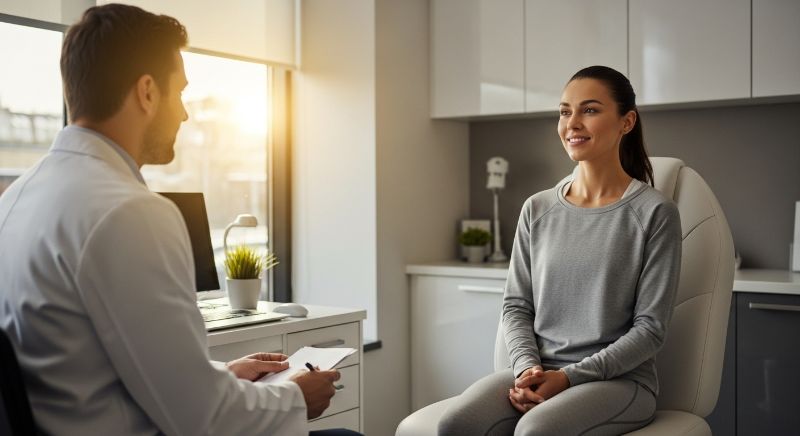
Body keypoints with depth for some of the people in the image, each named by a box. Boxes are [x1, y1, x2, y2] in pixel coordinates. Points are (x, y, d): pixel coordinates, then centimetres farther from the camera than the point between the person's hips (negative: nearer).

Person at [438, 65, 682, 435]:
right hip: (537, 372, 4)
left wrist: (569, 376, -14)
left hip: (619, 378, -3)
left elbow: (650, 328, -5)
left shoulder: (654, 213, -3)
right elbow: (517, 305, 10)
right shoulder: (537, 210, 9)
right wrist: (528, 366, -9)